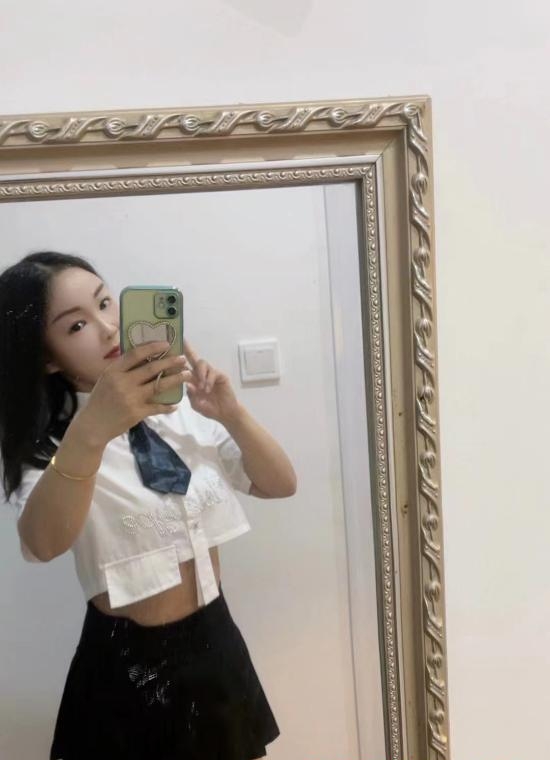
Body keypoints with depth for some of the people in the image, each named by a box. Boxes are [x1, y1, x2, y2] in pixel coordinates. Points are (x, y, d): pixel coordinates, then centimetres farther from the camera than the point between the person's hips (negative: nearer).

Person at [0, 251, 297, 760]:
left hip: (215, 641, 4)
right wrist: (91, 431, -51)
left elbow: (280, 484, -6)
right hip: (127, 663, -4)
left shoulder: (183, 407, -2)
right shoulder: (48, 443, -14)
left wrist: (231, 413, -23)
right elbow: (43, 544, -34)